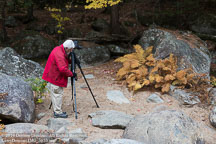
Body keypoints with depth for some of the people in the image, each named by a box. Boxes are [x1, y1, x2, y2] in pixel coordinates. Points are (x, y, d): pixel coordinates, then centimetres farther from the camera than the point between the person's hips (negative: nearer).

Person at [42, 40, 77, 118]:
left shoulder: (59, 49, 5)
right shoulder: (59, 55, -26)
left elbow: (66, 59, 21)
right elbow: (63, 69, -32)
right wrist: (72, 74, -20)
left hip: (53, 76, 10)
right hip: (54, 78, -10)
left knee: (57, 94, 15)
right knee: (58, 94, -4)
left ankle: (57, 111, 23)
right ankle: (57, 112, 3)